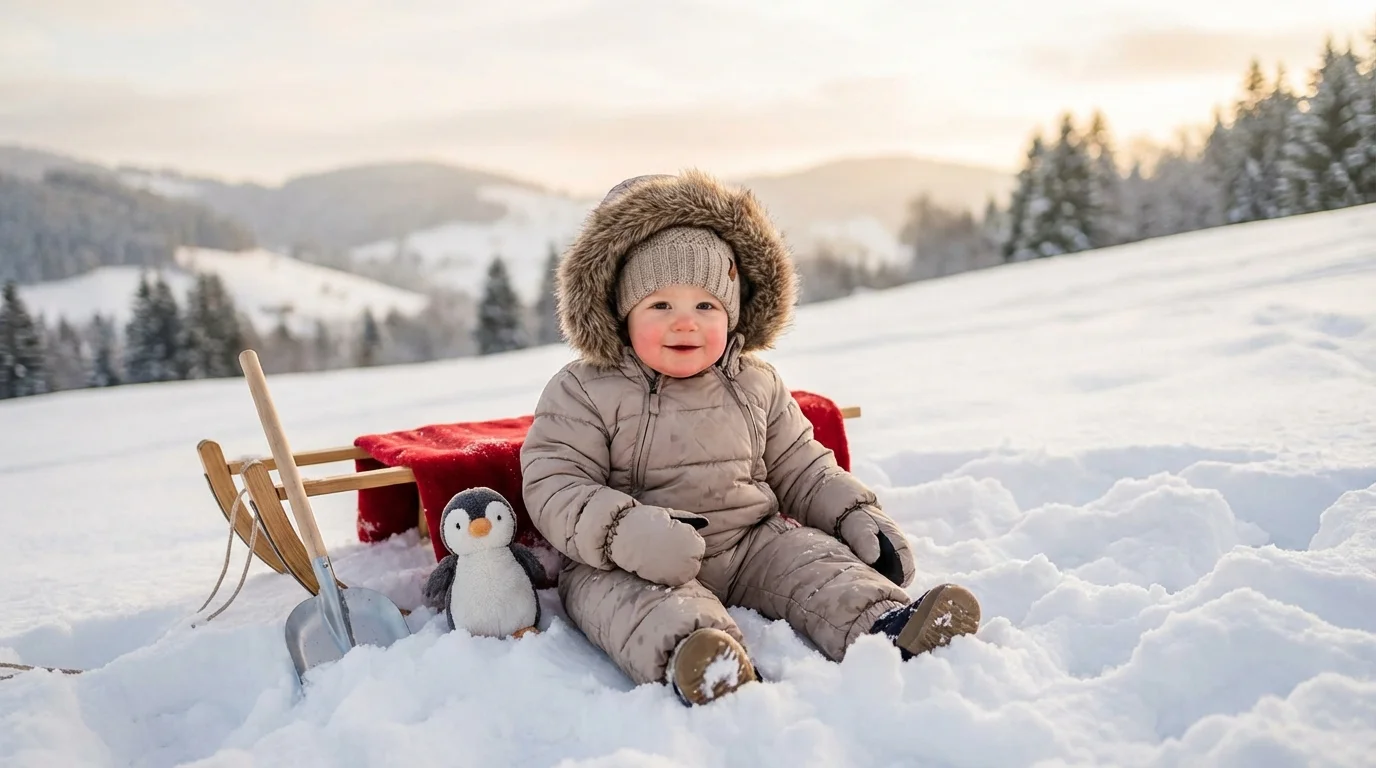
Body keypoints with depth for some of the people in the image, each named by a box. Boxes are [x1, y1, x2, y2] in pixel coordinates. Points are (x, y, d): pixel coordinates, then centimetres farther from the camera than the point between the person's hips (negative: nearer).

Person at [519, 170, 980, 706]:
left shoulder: (756, 387, 11)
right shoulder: (584, 392, -4)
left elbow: (800, 469, 19)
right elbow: (554, 485, -12)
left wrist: (857, 516, 3)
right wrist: (624, 532, -30)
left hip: (751, 544, 5)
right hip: (629, 566, -4)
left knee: (813, 559, -18)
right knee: (651, 602, -34)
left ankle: (886, 623, -37)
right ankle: (693, 657, -61)